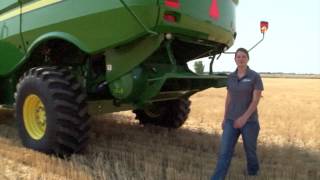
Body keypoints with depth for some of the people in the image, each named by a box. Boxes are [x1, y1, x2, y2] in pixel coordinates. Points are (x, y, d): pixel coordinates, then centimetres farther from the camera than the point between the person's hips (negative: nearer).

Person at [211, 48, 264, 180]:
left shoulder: (255, 77, -7)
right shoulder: (231, 77, 6)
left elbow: (256, 100, -13)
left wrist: (244, 117, -23)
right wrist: (224, 118, 11)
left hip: (249, 121, -3)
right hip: (231, 121, 3)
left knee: (250, 151, 15)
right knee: (224, 152, -3)